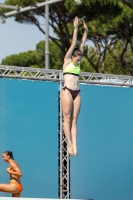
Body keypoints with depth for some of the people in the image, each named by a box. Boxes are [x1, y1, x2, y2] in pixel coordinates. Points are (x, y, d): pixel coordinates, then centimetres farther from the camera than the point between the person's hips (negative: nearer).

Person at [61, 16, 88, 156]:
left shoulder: (77, 64, 16)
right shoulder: (67, 61, 4)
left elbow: (82, 44, 17)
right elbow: (73, 44, 2)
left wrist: (86, 31, 16)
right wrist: (76, 28, 1)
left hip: (76, 93, 6)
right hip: (67, 91, -5)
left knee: (74, 119, 1)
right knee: (67, 118, -5)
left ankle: (74, 144, -5)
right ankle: (69, 144, -5)